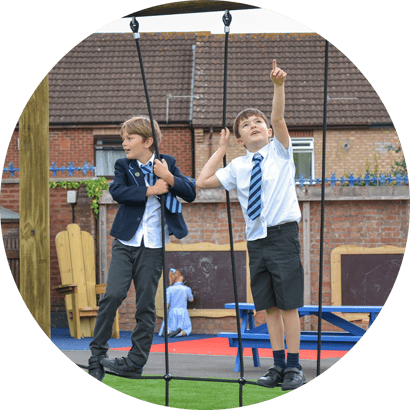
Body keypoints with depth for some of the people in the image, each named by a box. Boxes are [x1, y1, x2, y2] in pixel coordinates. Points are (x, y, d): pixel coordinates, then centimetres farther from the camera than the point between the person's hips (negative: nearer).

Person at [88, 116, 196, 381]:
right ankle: (97, 354, -1)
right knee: (113, 295, -12)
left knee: (146, 304, 2)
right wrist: (151, 190, -16)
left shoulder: (167, 164, 6)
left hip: (153, 247, 0)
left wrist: (169, 178, -15)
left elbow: (191, 193, -1)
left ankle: (135, 362, 9)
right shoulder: (123, 166, 6)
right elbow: (117, 192, -14)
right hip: (125, 242, 0)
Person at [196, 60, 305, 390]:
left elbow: (279, 118, -14)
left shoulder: (279, 152, 3)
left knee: (288, 303, -4)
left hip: (283, 234, -4)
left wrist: (279, 86, -29)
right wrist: (221, 149, 14)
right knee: (269, 306, 7)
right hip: (256, 239, 4)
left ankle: (294, 366, 2)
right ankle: (278, 365, 14)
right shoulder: (237, 167, 12)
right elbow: (203, 181, 9)